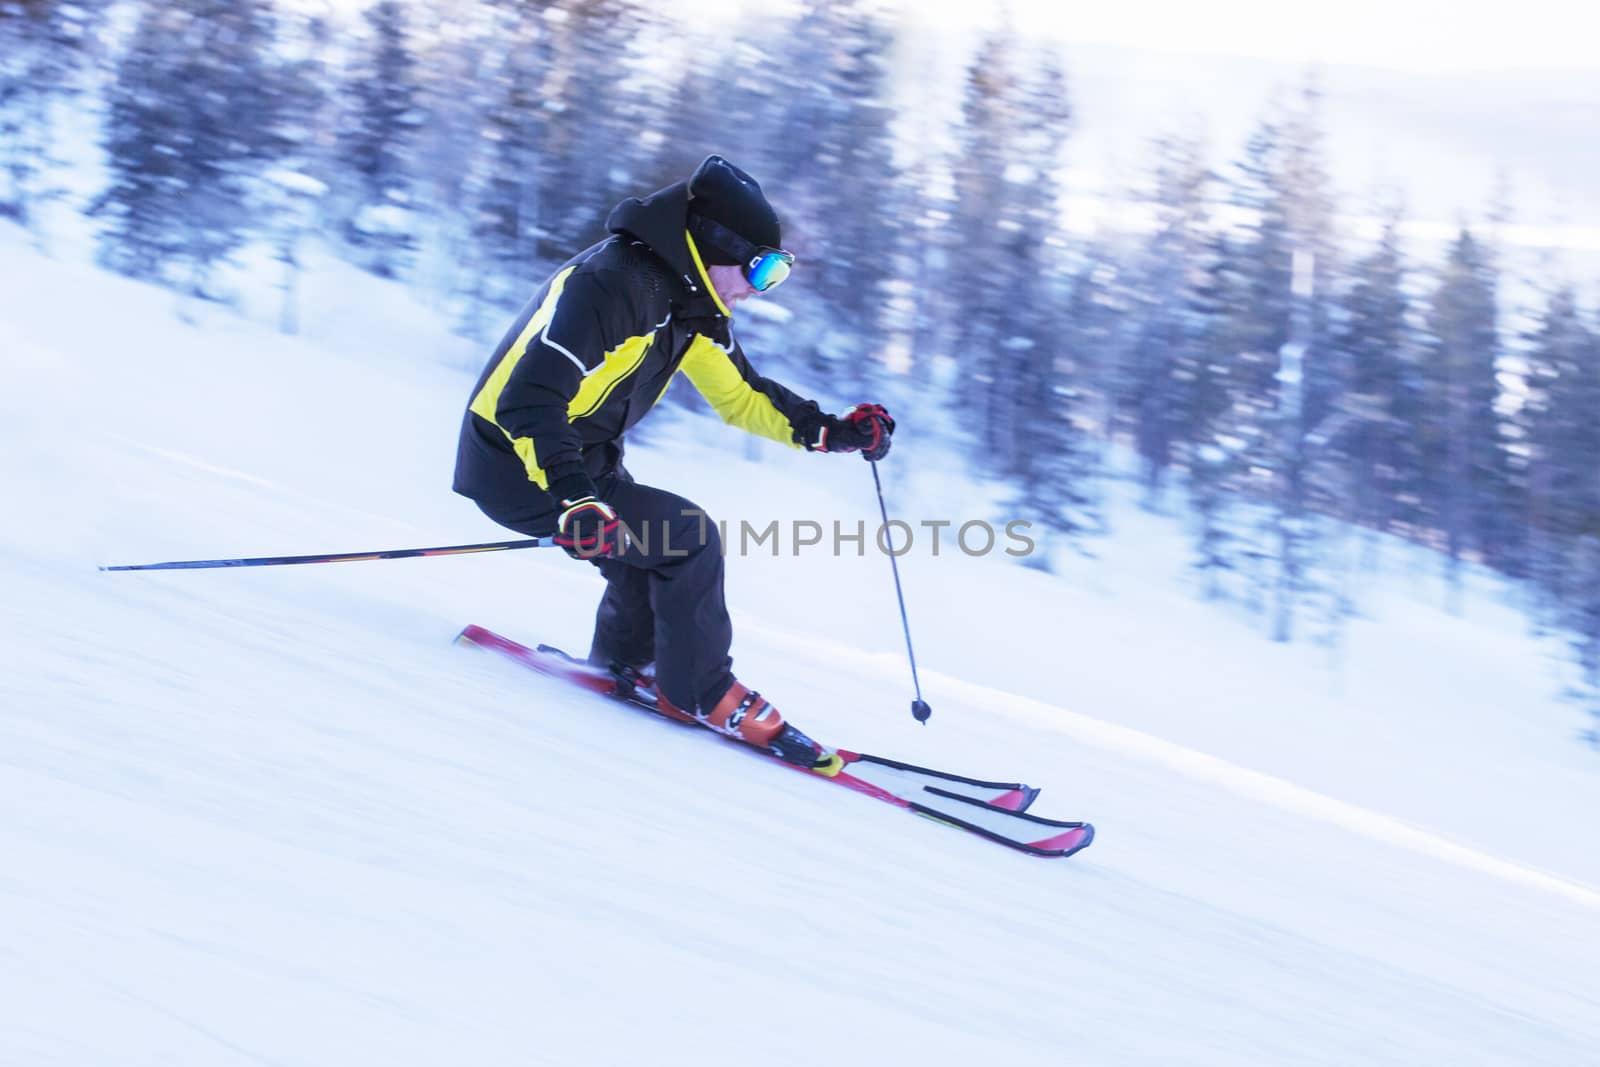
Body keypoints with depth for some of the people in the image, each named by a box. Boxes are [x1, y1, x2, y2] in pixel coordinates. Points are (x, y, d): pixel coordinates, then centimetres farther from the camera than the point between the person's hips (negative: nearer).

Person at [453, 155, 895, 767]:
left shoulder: (693, 307, 3)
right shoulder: (607, 285, -27)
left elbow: (740, 395, 15)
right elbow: (527, 399, -33)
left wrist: (829, 432, 1)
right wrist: (574, 500, -44)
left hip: (581, 466, 10)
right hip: (520, 471, -10)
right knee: (688, 538, -15)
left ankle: (620, 665, 36)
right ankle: (700, 695, -2)